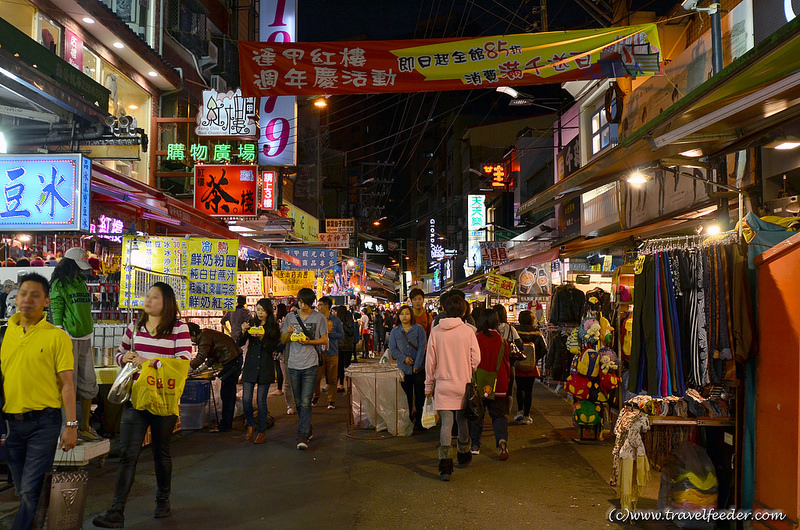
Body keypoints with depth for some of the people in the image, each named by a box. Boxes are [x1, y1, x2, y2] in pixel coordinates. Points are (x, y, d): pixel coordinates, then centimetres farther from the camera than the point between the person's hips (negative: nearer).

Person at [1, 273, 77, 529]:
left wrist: (71, 425, -10)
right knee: (23, 489, 14)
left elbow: (66, 383, -6)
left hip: (43, 421, -4)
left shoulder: (57, 336, -6)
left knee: (30, 490, -4)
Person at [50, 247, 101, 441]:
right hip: (68, 338, -7)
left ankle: (84, 427, 17)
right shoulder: (59, 284, -2)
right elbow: (56, 312, -8)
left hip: (84, 338, 7)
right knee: (68, 383, -5)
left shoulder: (81, 283, 19)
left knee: (88, 382, 8)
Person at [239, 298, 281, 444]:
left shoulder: (274, 327, 1)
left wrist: (262, 338, -19)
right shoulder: (251, 324, 7)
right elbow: (240, 343, 3)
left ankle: (262, 432, 13)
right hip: (250, 365, 2)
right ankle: (250, 425, 22)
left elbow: (275, 347, -5)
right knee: (246, 399, -3)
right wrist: (243, 331, -15)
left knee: (261, 400, 0)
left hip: (266, 366, -2)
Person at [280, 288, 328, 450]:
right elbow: (283, 340, 13)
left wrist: (309, 341, -13)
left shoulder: (319, 318, 1)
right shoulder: (290, 317, 10)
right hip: (293, 365, 4)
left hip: (310, 365, -4)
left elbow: (325, 340, 3)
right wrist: (288, 333, -9)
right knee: (298, 403, 12)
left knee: (305, 402, -11)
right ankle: (308, 431, 27)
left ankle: (302, 436, -11)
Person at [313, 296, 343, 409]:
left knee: (332, 378, 3)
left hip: (332, 353, -1)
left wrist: (329, 332, -12)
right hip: (318, 352, 1)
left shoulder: (335, 320, 3)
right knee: (316, 377, 1)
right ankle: (315, 396, 24)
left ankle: (332, 401, 12)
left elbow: (341, 335, -1)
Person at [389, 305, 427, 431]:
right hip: (404, 368, 2)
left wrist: (417, 365, -11)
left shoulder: (419, 329, 0)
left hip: (419, 368, -2)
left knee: (420, 396, 0)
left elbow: (421, 348, -5)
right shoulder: (395, 331, 8)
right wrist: (404, 358, -11)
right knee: (407, 397, 6)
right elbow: (392, 349, 4)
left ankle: (419, 422, 10)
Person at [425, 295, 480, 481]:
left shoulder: (435, 332, -4)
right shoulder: (468, 331, -6)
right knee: (462, 419, 19)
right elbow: (476, 358, -4)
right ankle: (464, 454, 36)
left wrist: (429, 385, 10)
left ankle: (445, 463, -10)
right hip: (463, 383, 1)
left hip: (443, 384, -1)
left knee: (446, 422, -1)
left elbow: (430, 360, 1)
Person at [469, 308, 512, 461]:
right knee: (498, 415, 10)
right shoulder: (502, 341, -3)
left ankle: (475, 445, 19)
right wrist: (506, 383, 18)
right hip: (498, 385, 2)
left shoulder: (476, 339, -12)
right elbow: (506, 364, 5)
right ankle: (502, 440, -12)